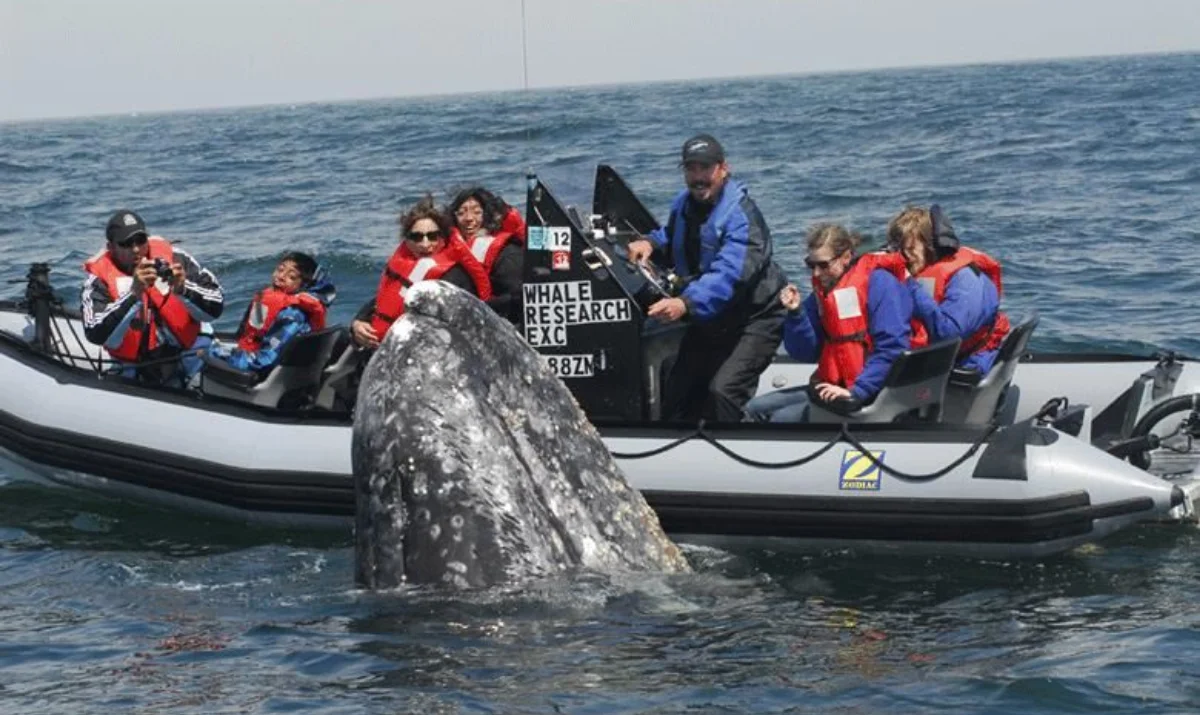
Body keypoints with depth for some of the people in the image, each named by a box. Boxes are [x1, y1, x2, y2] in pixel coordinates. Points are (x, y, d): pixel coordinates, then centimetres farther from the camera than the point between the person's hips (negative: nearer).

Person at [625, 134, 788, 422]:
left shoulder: (740, 214, -27)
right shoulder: (684, 204, 0)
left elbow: (729, 274, -40)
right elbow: (671, 240, 20)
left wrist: (686, 303, -56)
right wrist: (651, 243, -6)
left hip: (754, 317, -9)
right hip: (710, 319, 9)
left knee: (723, 390, -27)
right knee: (676, 394, 9)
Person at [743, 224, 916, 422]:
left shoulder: (879, 283, -13)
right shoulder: (822, 291, 11)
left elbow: (893, 348, -21)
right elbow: (807, 353, 9)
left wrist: (856, 391, -25)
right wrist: (795, 313, -7)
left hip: (871, 391, -9)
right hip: (836, 386, 9)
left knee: (783, 417, -20)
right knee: (756, 408, 5)